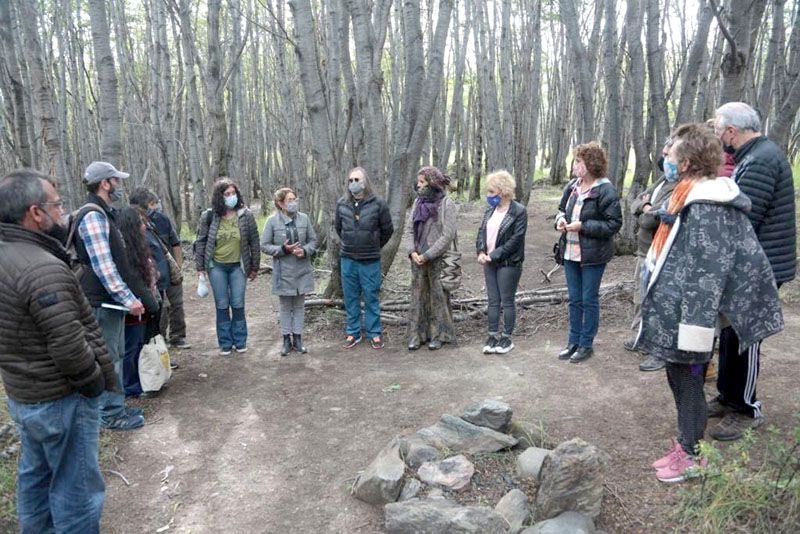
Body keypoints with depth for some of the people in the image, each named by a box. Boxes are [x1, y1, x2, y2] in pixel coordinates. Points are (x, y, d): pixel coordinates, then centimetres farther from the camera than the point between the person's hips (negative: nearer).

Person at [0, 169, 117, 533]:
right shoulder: (43, 269, -26)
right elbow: (69, 348, -28)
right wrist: (95, 383, -13)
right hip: (61, 400, -10)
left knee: (35, 475, 24)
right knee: (75, 489, 4)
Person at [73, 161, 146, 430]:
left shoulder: (104, 213, 15)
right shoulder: (93, 216, -18)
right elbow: (103, 265, -24)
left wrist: (126, 295, 21)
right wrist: (129, 298, -23)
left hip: (112, 299, 10)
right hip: (103, 301, -10)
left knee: (115, 355, 18)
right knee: (108, 358, 0)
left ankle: (116, 406, 29)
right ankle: (111, 414, 10)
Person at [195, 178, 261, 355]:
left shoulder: (246, 215, -6)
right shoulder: (209, 216, -6)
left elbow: (254, 242, 0)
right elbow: (201, 242, 2)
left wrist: (254, 267, 3)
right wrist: (200, 267, 1)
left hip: (238, 266, 0)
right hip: (216, 266, 0)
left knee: (238, 305, 3)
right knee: (222, 306, 6)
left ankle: (240, 341, 19)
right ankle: (225, 343, 18)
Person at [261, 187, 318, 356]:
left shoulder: (304, 218, -2)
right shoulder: (272, 221, -8)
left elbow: (313, 240, 5)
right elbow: (264, 245, -5)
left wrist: (305, 250, -15)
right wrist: (283, 249, -19)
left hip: (302, 270, 2)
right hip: (283, 271, -2)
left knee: (299, 305, 11)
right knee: (285, 306, 10)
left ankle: (297, 337, 22)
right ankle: (287, 339, 22)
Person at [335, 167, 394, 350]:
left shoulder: (378, 203, -8)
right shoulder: (342, 203, 1)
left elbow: (388, 229, 3)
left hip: (370, 260, -3)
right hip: (347, 259, 3)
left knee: (371, 297, 5)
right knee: (350, 297, 10)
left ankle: (375, 333, 17)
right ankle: (353, 333, 22)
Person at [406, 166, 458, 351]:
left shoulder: (447, 204, -9)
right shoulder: (418, 202, 8)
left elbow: (448, 235, -15)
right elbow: (410, 229, 11)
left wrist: (427, 255, -15)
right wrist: (412, 252, -4)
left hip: (437, 260, -5)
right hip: (418, 259, 5)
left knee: (438, 297, 5)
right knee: (417, 296, 7)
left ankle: (438, 335, 17)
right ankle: (416, 334, 16)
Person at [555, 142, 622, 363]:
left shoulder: (605, 190, -15)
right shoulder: (572, 186, 5)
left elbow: (614, 223, -16)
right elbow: (562, 208, 21)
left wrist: (583, 226, -21)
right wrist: (561, 219, -3)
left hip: (593, 254, -6)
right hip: (571, 252, 7)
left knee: (589, 300, 6)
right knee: (574, 300, 15)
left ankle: (586, 344, 19)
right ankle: (573, 342, 26)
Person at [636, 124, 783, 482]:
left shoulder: (706, 207, -20)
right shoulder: (695, 198, 11)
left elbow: (707, 271, -24)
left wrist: (695, 323, -24)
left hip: (683, 314, -10)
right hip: (674, 311, 10)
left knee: (687, 380, 5)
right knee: (679, 378, 18)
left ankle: (692, 455, 21)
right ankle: (686, 444, 33)